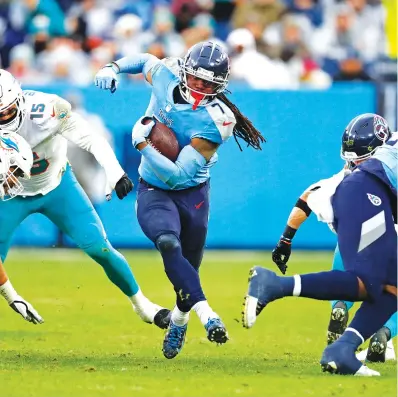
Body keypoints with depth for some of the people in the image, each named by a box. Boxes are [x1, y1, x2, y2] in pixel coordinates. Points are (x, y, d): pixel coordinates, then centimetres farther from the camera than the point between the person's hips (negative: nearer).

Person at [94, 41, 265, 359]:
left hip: (192, 193, -1)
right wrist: (113, 68, -3)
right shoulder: (166, 75, -14)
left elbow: (178, 175, -28)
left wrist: (142, 144, -28)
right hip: (154, 192, 1)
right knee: (168, 243, -27)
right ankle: (206, 313, -37)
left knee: (189, 264, 9)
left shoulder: (214, 121, -26)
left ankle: (179, 321, 38)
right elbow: (145, 60, 14)